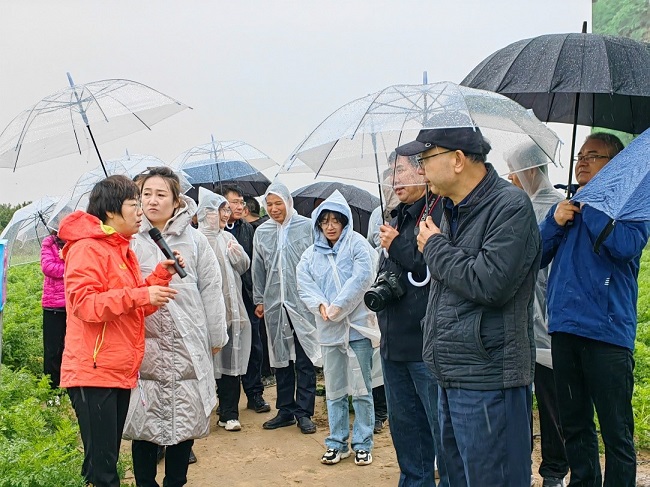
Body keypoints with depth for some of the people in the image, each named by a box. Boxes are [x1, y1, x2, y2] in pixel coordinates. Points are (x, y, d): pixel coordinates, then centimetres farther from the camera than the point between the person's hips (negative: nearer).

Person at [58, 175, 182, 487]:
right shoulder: (87, 248, -12)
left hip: (121, 370, 9)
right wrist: (139, 295, -25)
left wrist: (162, 273, 4)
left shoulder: (122, 250, 17)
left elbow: (138, 307, 17)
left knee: (109, 458, 15)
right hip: (93, 371, -9)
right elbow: (84, 303, -22)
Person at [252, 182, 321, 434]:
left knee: (305, 359, 0)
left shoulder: (307, 227, -2)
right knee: (280, 358, 10)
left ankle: (304, 412, 8)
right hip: (274, 305, 4)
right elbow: (258, 269, 14)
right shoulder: (261, 232, 8)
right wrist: (259, 299, 12)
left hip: (303, 303, -4)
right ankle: (285, 410, 20)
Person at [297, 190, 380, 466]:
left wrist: (338, 306, -16)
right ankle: (337, 443, 21)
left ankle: (363, 444, 12)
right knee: (334, 390, 11)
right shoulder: (311, 254, 12)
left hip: (358, 326, -4)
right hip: (328, 330, 4)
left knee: (361, 389, 1)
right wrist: (320, 305, -15)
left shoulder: (357, 244, -1)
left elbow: (362, 277, -13)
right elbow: (304, 285, 3)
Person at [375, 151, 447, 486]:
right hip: (394, 342, 10)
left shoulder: (441, 211, -12)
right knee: (404, 423, 18)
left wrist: (398, 246, -16)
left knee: (441, 425, -2)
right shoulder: (400, 216, 16)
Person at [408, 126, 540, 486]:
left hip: (487, 379, -9)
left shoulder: (510, 206, -14)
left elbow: (489, 283, -26)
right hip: (450, 376, 9)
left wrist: (436, 247, -12)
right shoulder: (452, 210, 14)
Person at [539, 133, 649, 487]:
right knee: (574, 425, 14)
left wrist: (588, 206, -10)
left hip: (608, 332, -5)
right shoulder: (567, 203, 17)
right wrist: (556, 221, -5)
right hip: (564, 327, 6)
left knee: (616, 432, -3)